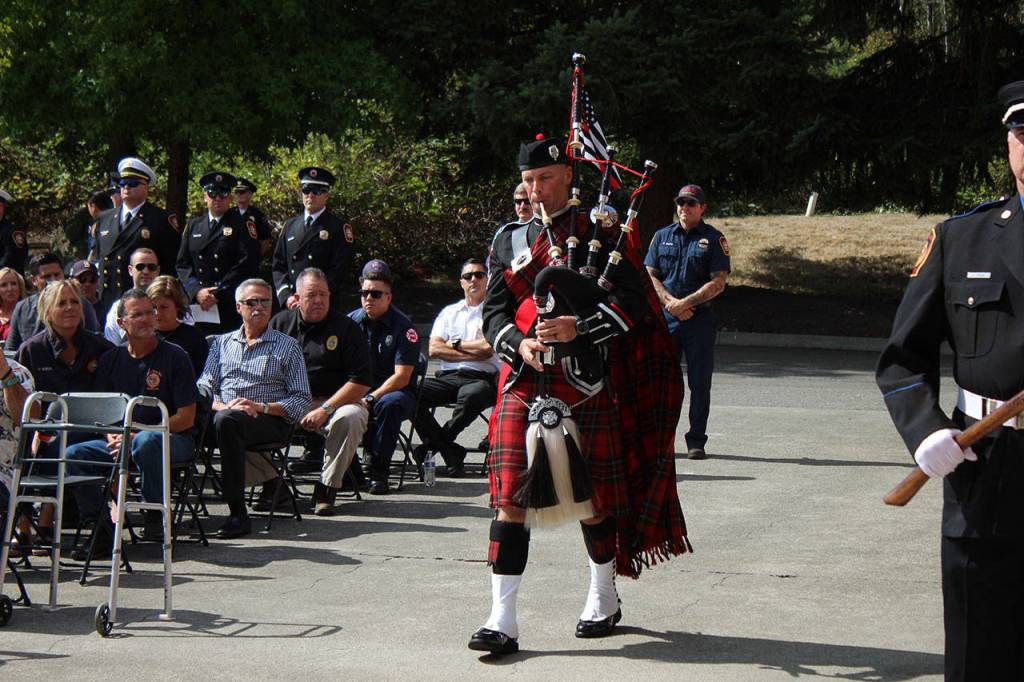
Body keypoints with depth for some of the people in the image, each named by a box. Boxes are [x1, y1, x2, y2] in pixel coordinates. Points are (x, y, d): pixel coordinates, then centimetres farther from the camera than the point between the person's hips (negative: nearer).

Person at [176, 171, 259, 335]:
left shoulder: (242, 225, 4)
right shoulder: (193, 225, 17)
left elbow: (247, 263, -6)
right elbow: (183, 264, 13)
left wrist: (218, 294, -11)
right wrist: (197, 291, -6)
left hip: (231, 307, -3)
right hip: (196, 304, 3)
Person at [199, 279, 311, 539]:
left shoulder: (287, 346, 16)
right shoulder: (222, 343, 26)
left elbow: (302, 400, 7)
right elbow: (205, 387, 14)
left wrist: (262, 407, -9)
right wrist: (221, 405, -9)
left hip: (269, 420, -3)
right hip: (224, 411, 3)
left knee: (227, 420, -37)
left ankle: (238, 514, -38)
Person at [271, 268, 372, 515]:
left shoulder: (345, 328, 1)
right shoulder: (280, 323, 9)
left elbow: (361, 382, -6)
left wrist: (325, 409, -16)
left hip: (336, 401, -2)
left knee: (350, 419, -35)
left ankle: (327, 490, -23)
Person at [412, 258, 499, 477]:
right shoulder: (450, 312, 22)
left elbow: (489, 347, -7)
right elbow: (434, 349, 7)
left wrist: (456, 344, 4)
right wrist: (472, 353, -2)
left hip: (481, 378, -4)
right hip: (448, 377, 4)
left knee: (472, 395, -41)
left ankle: (436, 441, -20)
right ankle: (449, 451, -24)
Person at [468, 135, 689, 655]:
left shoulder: (601, 234, 1)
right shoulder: (508, 242, 11)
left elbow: (633, 301, -7)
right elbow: (493, 313, 7)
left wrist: (577, 328, -20)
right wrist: (520, 344, -14)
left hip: (586, 383, -2)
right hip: (523, 381, 2)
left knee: (594, 495, 10)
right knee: (510, 497, -7)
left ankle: (603, 598, 31)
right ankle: (502, 620, -8)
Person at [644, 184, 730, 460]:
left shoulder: (714, 239, 1)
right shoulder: (662, 236, 12)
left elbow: (718, 283, -6)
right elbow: (650, 276, 7)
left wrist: (685, 303, -13)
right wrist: (670, 302, -9)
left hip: (700, 319, -2)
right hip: (665, 319, 3)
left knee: (700, 383, -1)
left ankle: (696, 441, 5)